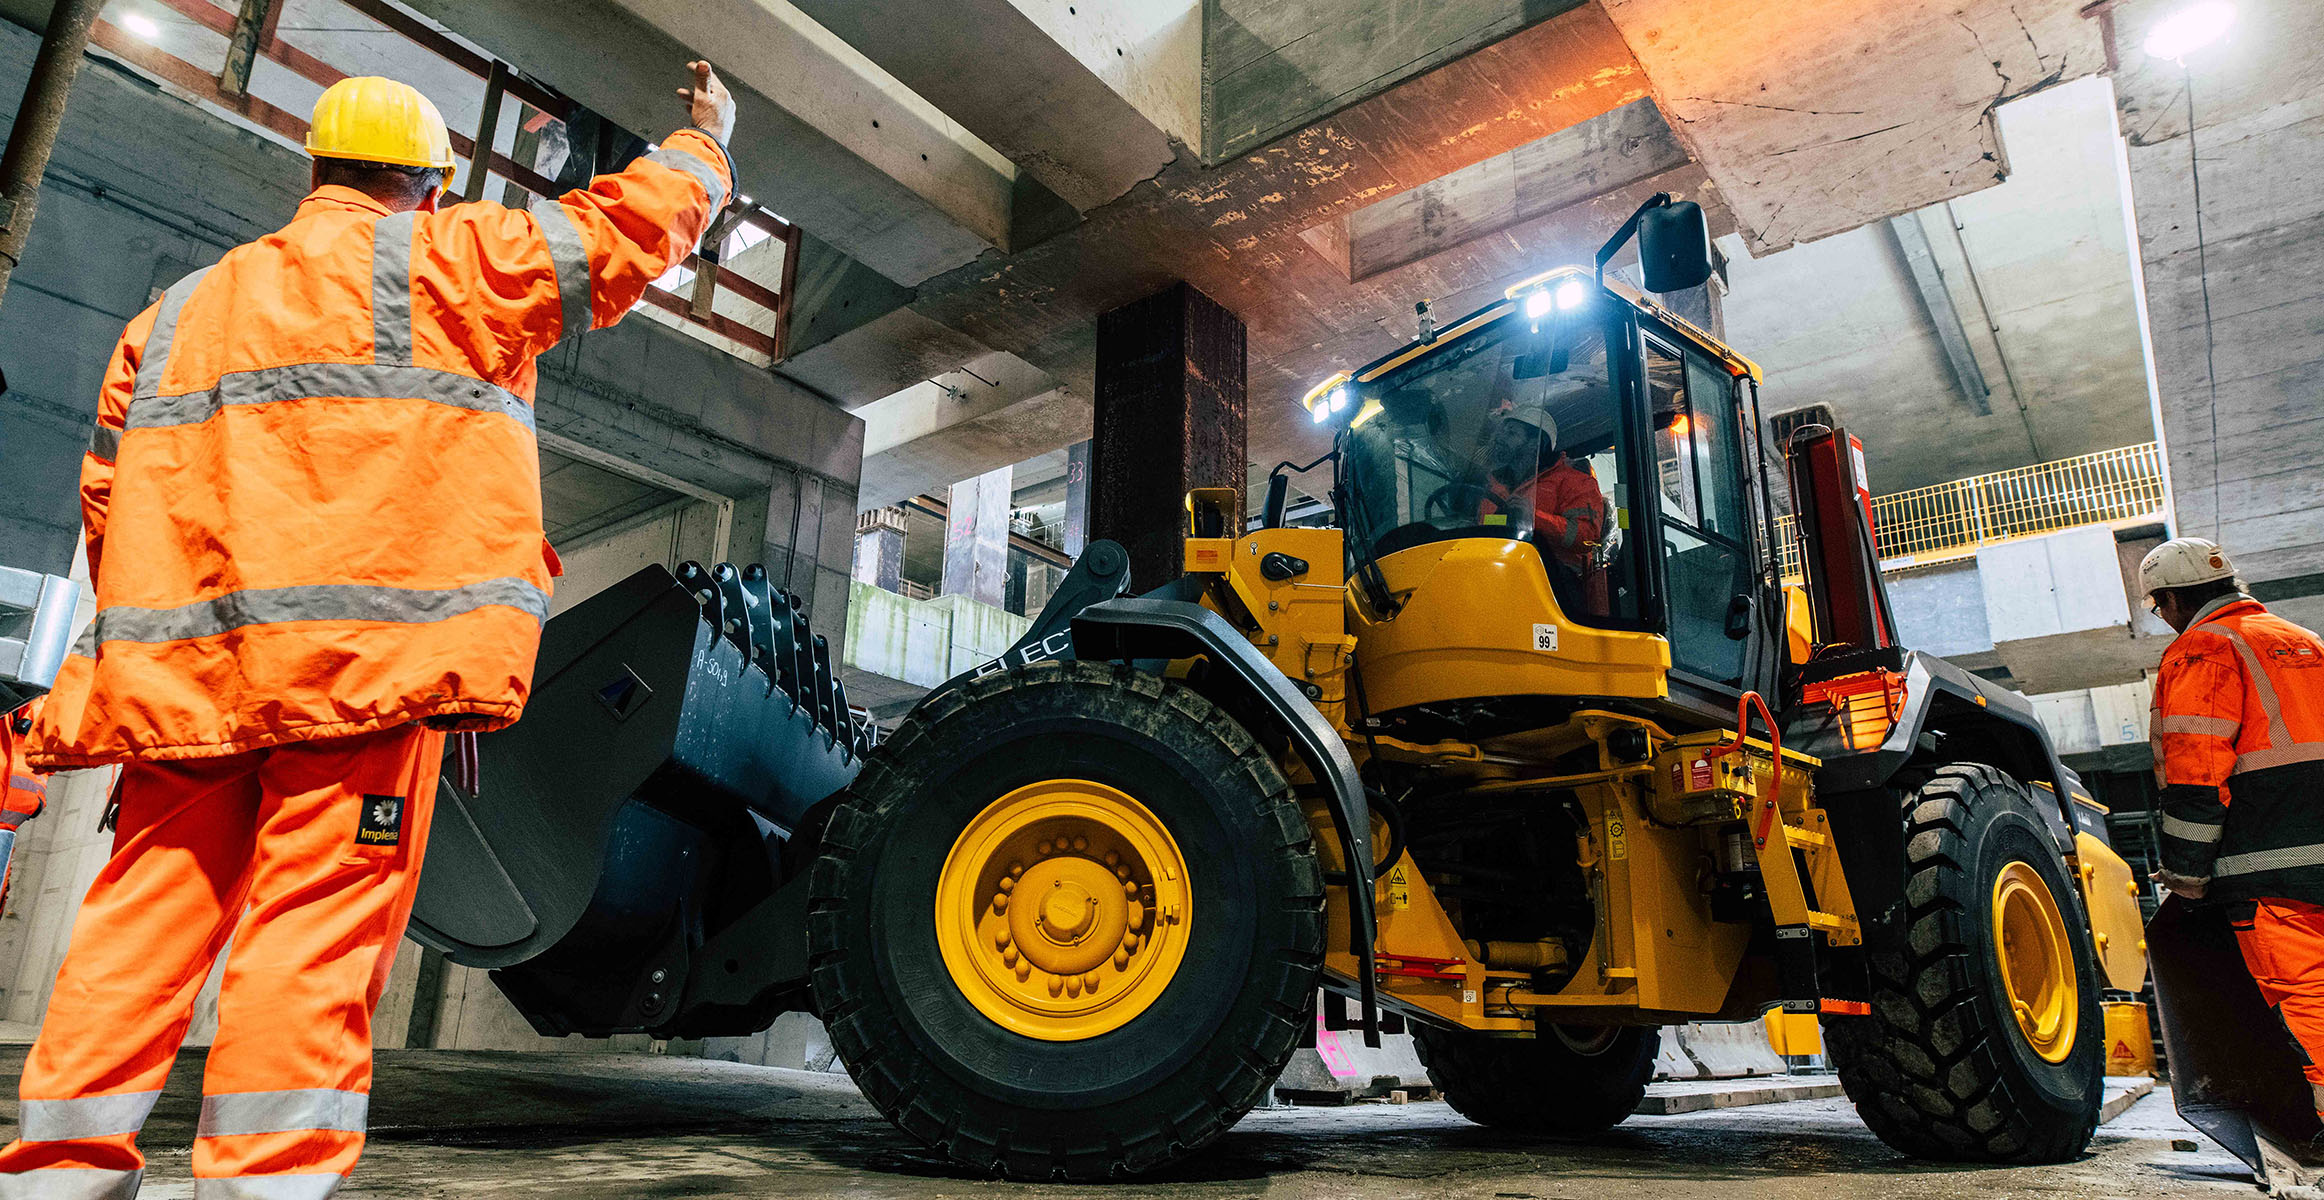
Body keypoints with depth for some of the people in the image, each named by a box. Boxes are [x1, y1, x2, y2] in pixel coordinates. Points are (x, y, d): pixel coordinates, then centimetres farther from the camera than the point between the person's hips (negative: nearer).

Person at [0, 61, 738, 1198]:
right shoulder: (446, 258, 6)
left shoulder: (180, 307, 25)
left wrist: (149, 652, 31)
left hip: (176, 670, 7)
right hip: (365, 653, -6)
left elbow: (108, 498, 25)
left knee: (146, 916, 9)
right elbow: (624, 229, 13)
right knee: (321, 921, -8)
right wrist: (704, 143, 30)